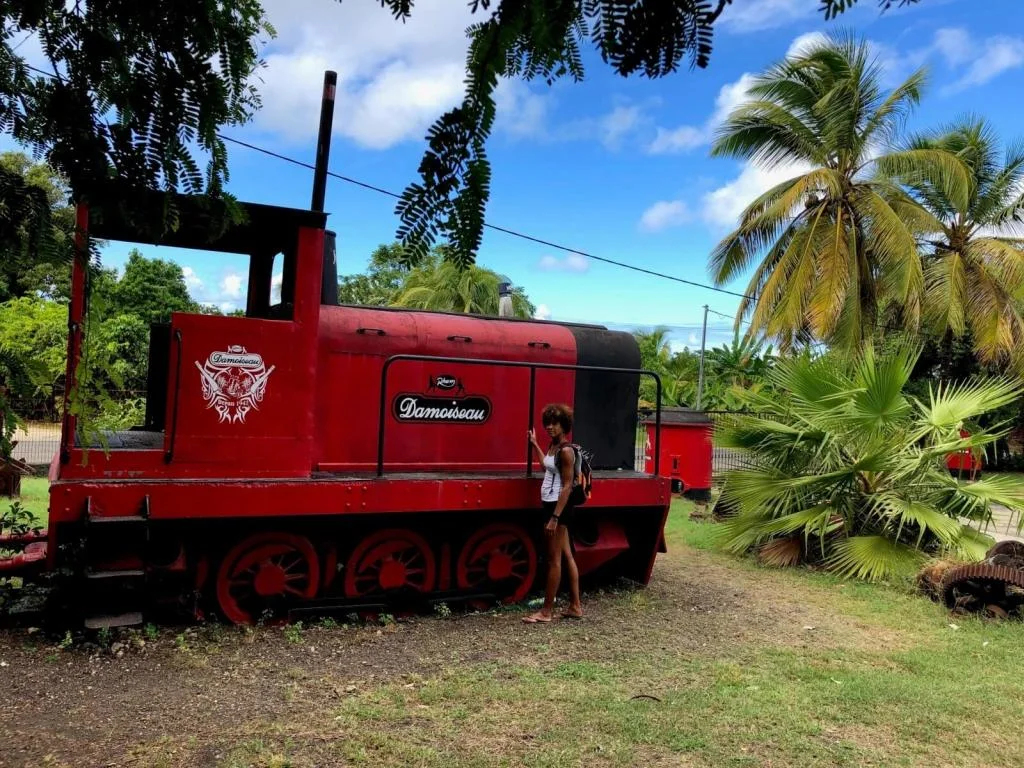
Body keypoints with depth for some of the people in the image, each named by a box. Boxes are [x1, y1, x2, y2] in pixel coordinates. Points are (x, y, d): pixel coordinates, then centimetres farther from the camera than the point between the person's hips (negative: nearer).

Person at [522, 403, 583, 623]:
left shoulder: (566, 451, -17)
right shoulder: (553, 446, 11)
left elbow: (567, 487, -20)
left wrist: (555, 517, -23)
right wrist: (534, 443, 35)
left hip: (559, 507, -10)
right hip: (552, 506, 10)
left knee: (554, 560, -3)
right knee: (567, 556, 12)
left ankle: (547, 611, 4)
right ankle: (575, 606, 19)